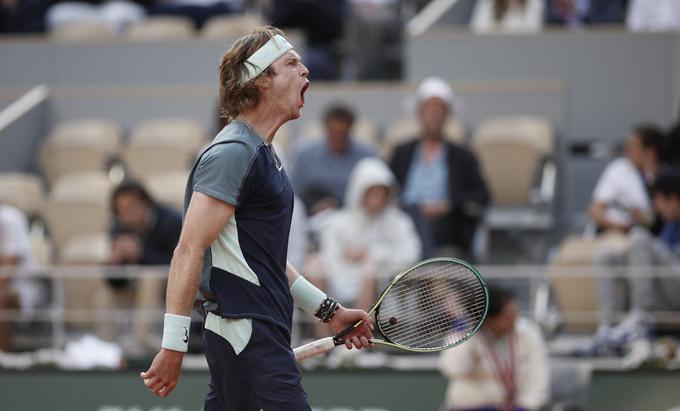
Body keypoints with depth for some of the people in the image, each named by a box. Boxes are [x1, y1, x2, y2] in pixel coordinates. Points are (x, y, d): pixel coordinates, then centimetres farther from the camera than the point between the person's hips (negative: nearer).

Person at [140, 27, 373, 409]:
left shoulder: (263, 155, 19)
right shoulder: (233, 153, -13)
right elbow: (189, 251, -18)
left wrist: (328, 310, 23)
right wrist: (174, 346, -21)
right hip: (251, 339, -10)